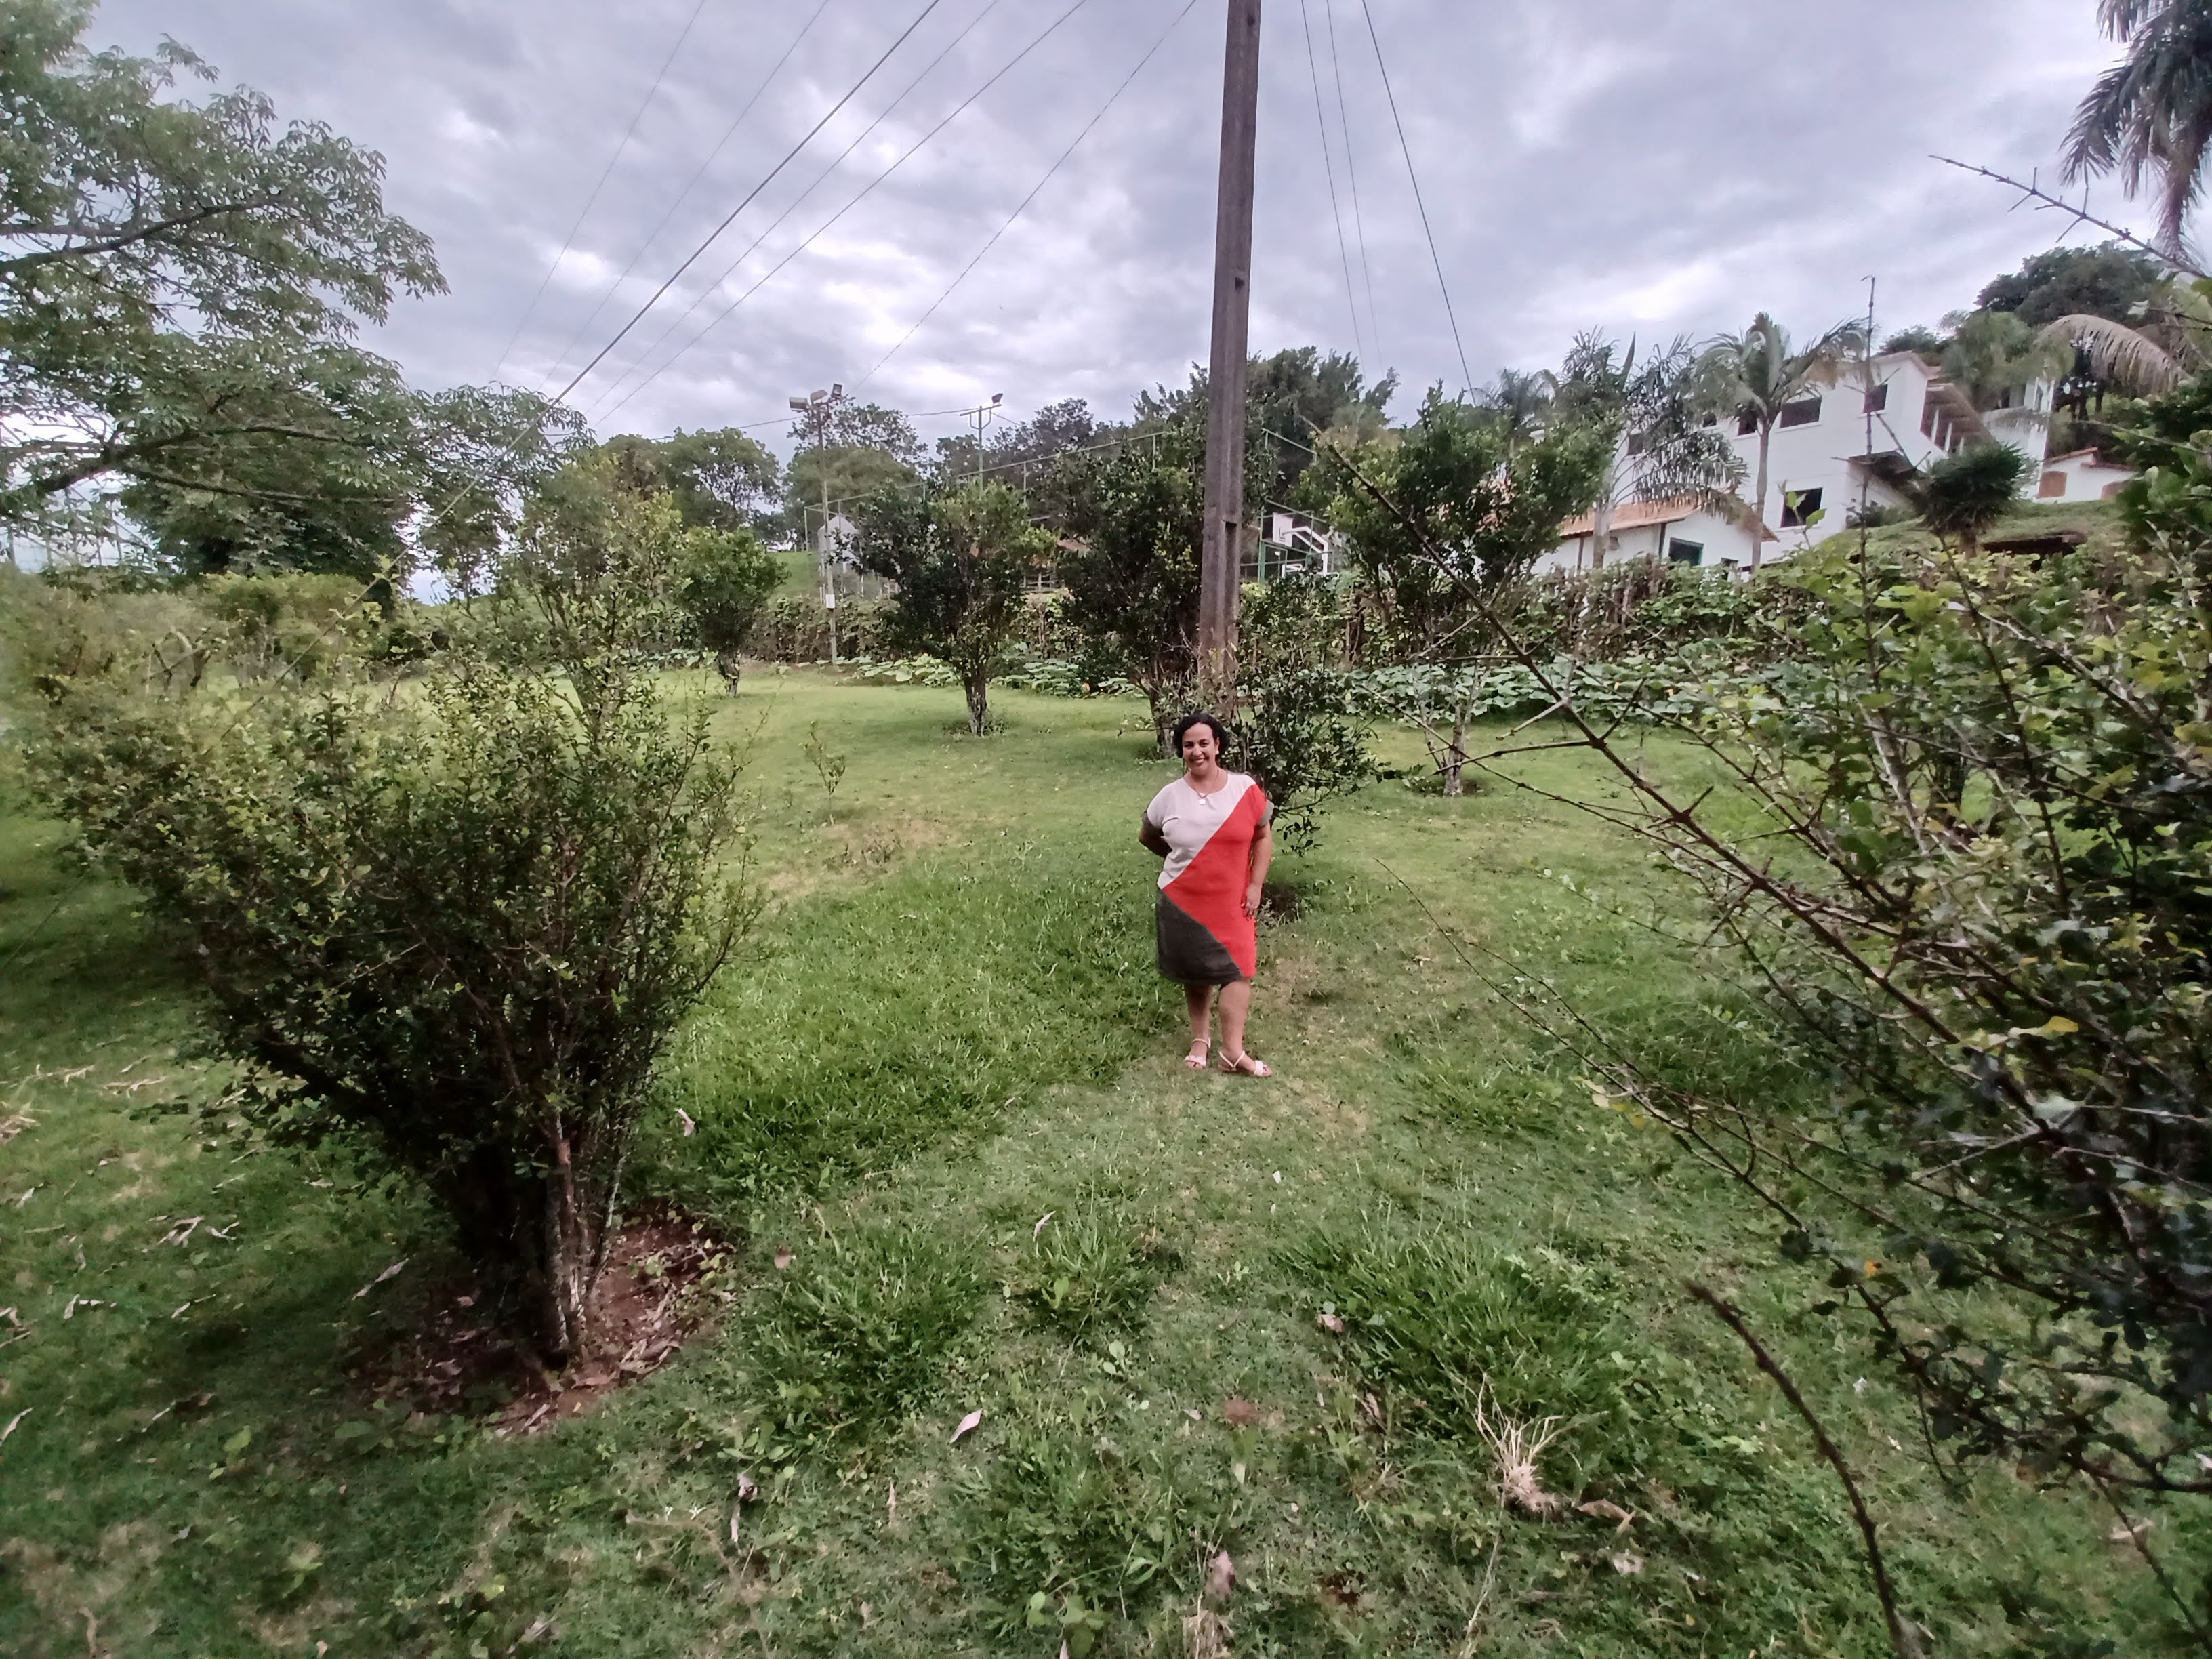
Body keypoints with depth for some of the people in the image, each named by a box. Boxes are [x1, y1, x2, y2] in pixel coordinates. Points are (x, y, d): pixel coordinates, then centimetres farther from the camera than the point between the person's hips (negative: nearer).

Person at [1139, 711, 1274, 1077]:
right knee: (1196, 971, 13)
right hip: (1183, 902, 1)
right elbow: (1146, 836, 11)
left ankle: (1233, 1052, 5)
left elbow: (1264, 837, 2)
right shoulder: (1169, 797, -7)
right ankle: (1200, 1039, 29)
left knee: (1238, 970, -4)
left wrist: (1255, 885, -5)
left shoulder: (1245, 789, -8)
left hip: (1232, 902, 0)